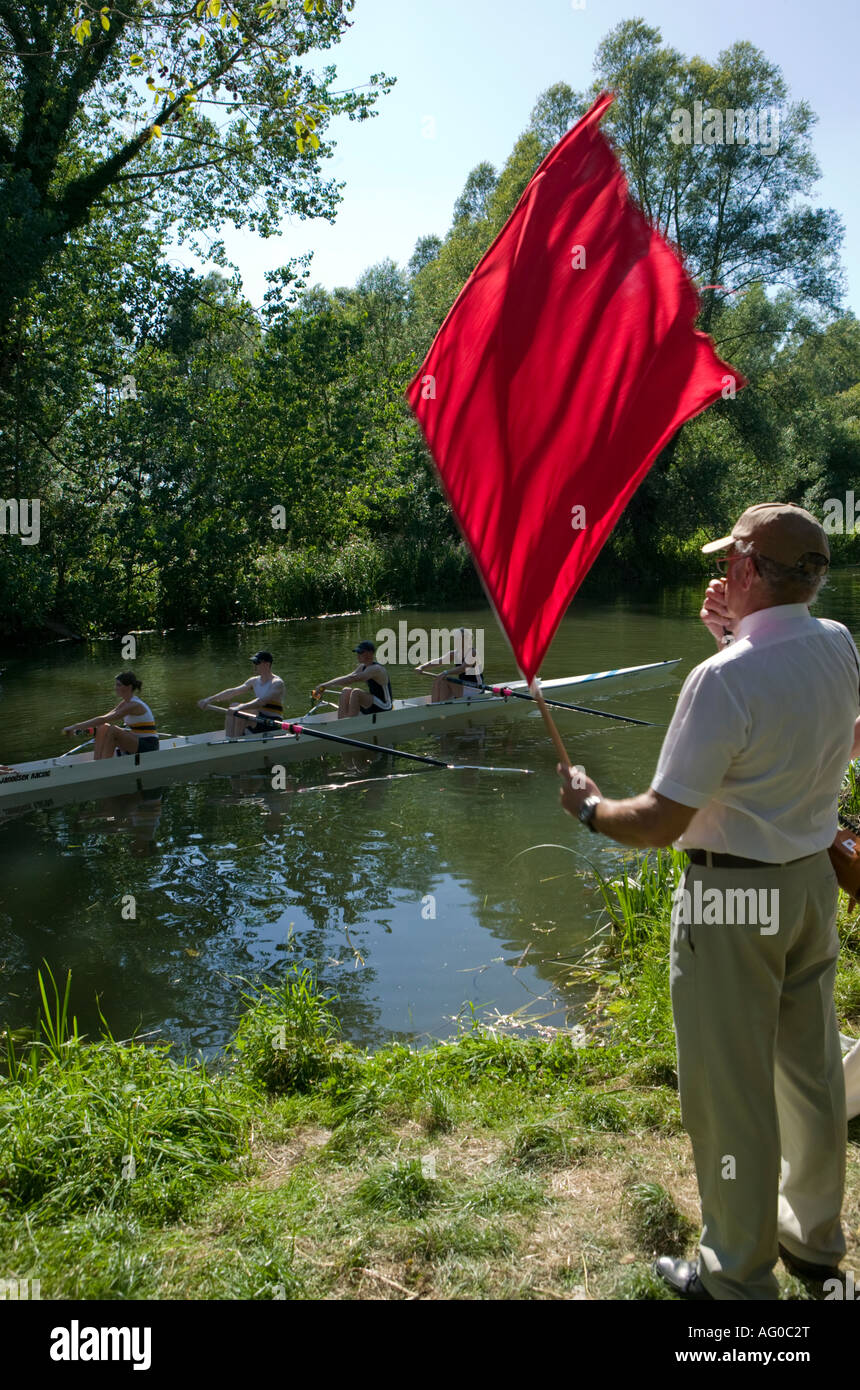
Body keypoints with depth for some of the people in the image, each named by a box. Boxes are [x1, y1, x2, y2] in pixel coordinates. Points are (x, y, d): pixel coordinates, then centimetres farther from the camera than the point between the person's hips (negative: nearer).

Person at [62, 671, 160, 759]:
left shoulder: (134, 705, -19)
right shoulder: (125, 703, 10)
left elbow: (104, 719, -25)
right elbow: (104, 718, 9)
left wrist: (76, 726, -24)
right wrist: (82, 727, -7)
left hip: (148, 746, -9)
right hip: (137, 743, 9)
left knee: (112, 730, -27)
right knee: (103, 728, -2)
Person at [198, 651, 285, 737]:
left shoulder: (277, 683, -14)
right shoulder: (254, 681, 11)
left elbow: (263, 701, -30)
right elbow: (233, 692, 5)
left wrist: (240, 708, -40)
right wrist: (209, 699, -3)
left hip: (273, 724, -8)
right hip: (259, 721, 8)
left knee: (240, 711, -25)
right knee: (233, 706, -6)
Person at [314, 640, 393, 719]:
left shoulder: (375, 669, -21)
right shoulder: (362, 667, 7)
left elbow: (353, 678, -33)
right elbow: (347, 680, 3)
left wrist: (326, 684, -36)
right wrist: (325, 686, -11)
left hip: (384, 707, -9)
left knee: (356, 692, -28)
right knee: (346, 691, -1)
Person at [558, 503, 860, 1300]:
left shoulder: (723, 679, -25)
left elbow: (661, 822, -21)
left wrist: (589, 807, -4)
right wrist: (741, 638, 13)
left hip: (730, 900, -8)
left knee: (729, 1090, 7)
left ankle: (738, 1277, 23)